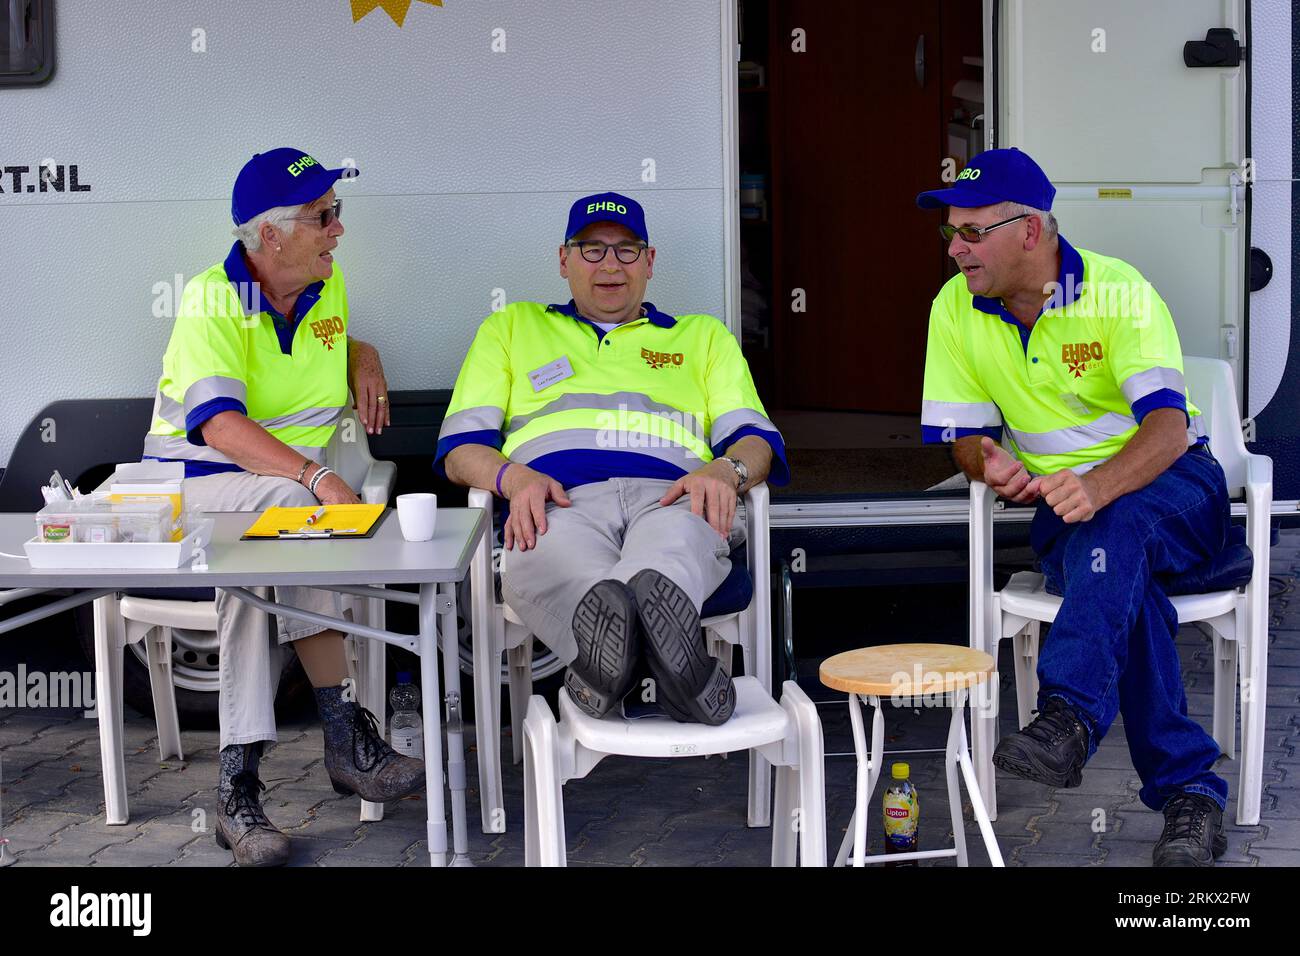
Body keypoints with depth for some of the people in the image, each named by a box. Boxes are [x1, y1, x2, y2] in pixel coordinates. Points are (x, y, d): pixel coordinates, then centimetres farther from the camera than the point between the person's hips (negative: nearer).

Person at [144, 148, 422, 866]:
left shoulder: (328, 285, 10)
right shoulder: (212, 302, -12)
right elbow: (219, 425, -26)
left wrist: (364, 359, 11)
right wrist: (316, 478, -39)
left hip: (287, 490, 5)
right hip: (197, 481, -5)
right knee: (286, 503, -37)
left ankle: (239, 780, -33)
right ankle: (346, 735, -35)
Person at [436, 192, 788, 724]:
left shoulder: (703, 336, 36)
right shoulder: (511, 328, 34)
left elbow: (755, 439, 22)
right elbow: (461, 445, 21)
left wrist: (727, 469, -6)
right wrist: (512, 477, -4)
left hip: (669, 496, 0)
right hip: (560, 500, 0)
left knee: (679, 536, -43)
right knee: (547, 555, -42)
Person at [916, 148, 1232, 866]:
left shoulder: (1119, 292, -12)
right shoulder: (956, 308, 1)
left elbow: (1169, 424, -23)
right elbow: (964, 436, 6)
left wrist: (1100, 485, -43)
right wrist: (990, 463, -20)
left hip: (1171, 487, -2)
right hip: (1062, 502, 2)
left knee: (1118, 520, -39)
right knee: (1124, 586, -33)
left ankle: (1067, 720, -49)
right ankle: (1190, 793, -34)